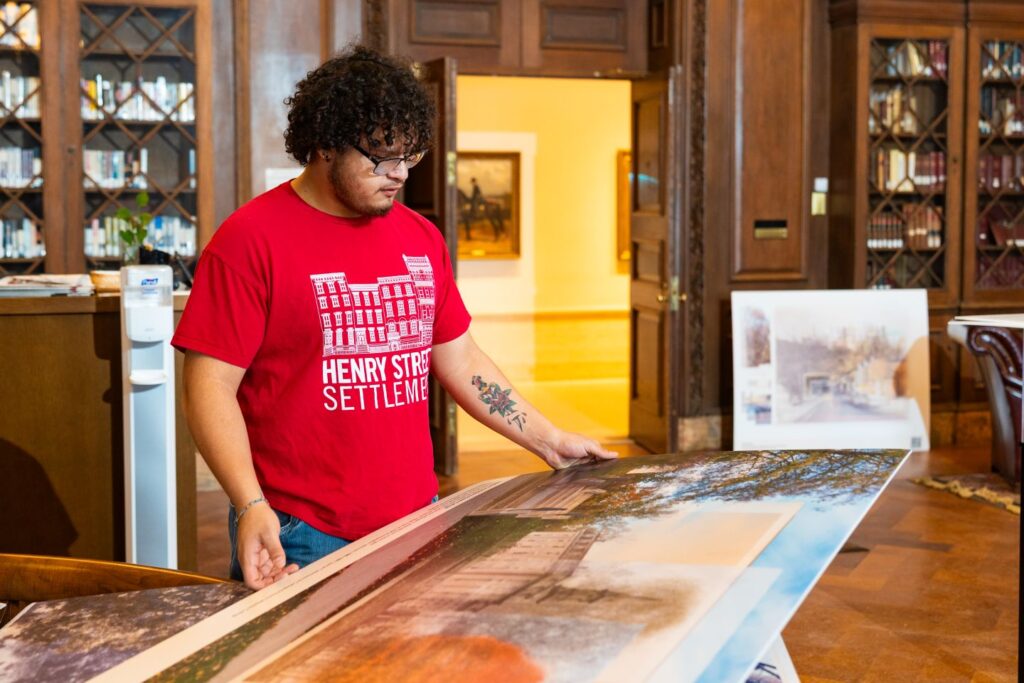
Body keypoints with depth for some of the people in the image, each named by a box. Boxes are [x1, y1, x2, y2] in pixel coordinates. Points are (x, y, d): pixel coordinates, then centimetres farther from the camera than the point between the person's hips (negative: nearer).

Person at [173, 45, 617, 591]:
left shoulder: (422, 239, 10)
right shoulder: (250, 240, -9)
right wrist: (251, 507, -23)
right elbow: (211, 387, -12)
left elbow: (459, 360, 19)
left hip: (416, 523, 5)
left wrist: (549, 441, 16)